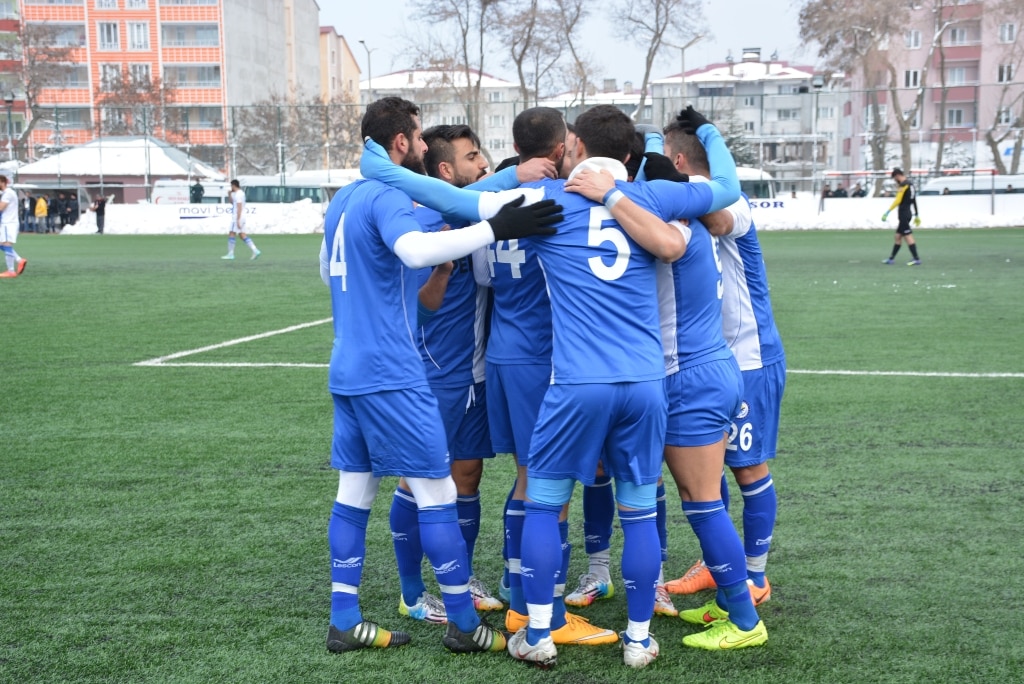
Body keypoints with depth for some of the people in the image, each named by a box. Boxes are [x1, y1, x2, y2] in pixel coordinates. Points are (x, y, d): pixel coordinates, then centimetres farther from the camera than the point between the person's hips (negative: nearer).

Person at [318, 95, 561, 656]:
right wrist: (496, 228, -37)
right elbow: (416, 250, -36)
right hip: (390, 375, -9)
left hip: (347, 372, 9)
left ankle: (344, 621, 16)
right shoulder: (386, 199, -14)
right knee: (437, 494, -1)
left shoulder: (342, 200, 13)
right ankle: (464, 625, 8)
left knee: (354, 493, 12)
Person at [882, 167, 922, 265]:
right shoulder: (909, 184, 15)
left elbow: (898, 200, -20)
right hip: (907, 213, 10)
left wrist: (887, 212, -21)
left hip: (904, 215, -10)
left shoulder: (903, 184, -13)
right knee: (898, 236, 13)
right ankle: (891, 259, 19)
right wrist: (917, 215, 24)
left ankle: (916, 259, -9)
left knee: (908, 236, -8)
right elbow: (914, 201, 19)